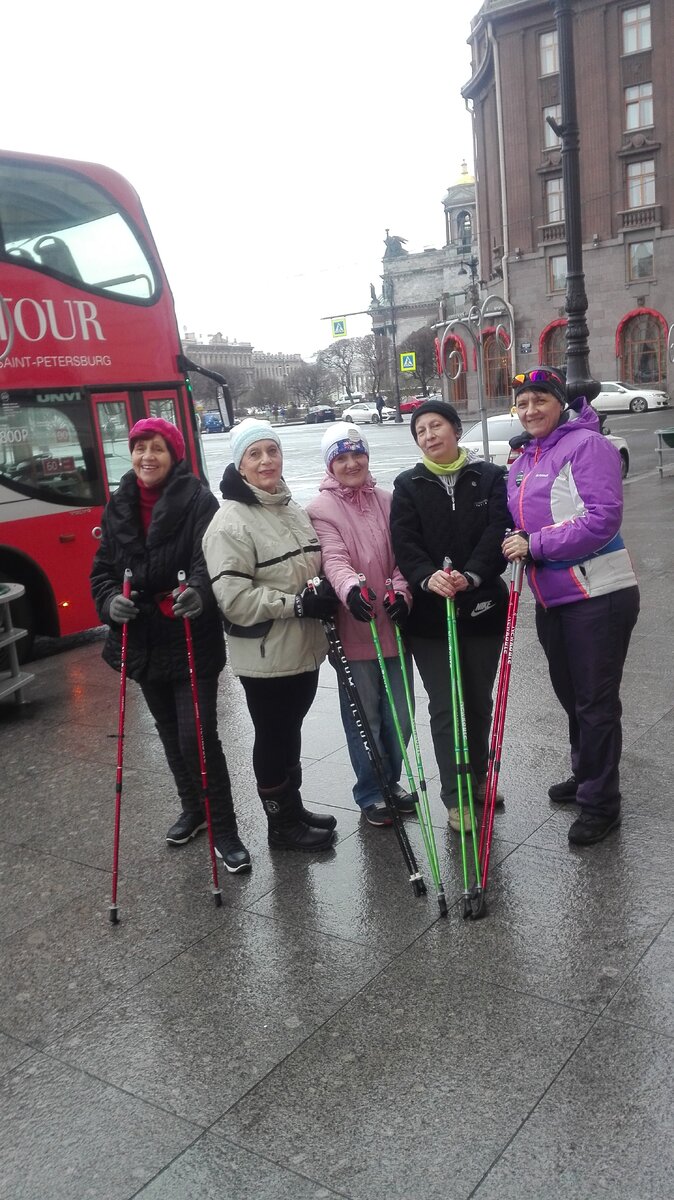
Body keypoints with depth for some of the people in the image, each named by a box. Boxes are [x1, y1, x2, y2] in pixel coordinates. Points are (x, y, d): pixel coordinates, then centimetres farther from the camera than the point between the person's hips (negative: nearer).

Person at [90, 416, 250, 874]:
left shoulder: (198, 500, -9)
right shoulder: (118, 508, 7)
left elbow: (210, 556, -22)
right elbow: (103, 568, 7)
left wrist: (198, 591, -43)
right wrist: (110, 599, -14)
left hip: (192, 641, -6)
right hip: (144, 642, 6)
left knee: (198, 737, -9)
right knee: (171, 735, 20)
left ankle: (224, 829, 8)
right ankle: (193, 809, 40)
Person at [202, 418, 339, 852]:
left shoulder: (292, 508, 9)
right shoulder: (231, 522, -16)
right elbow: (233, 598, -22)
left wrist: (325, 591, -1)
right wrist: (299, 603, -23)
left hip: (303, 648, 7)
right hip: (265, 655, -7)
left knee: (291, 731, 21)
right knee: (273, 738, 8)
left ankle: (293, 807, 38)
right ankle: (281, 824, 25)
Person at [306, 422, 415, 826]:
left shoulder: (387, 501, 8)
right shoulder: (321, 509, -5)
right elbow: (333, 558, -20)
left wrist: (401, 590, -16)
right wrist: (350, 587, -40)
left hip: (393, 624, 4)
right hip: (354, 630, -4)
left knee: (400, 715, 14)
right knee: (365, 717, 7)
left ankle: (391, 780, 35)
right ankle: (370, 793, 24)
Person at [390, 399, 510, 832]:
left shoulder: (489, 477, 2)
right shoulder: (408, 485, 3)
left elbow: (497, 532, -10)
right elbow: (405, 542, -8)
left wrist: (470, 575, -27)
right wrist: (428, 577, -27)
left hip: (482, 605, 1)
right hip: (430, 612, -1)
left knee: (479, 700, 14)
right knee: (445, 706, 1)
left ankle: (479, 776, 35)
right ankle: (455, 796, 13)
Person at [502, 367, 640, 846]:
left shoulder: (587, 445, -13)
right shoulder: (523, 463, 12)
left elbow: (603, 517, -23)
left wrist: (536, 545, -21)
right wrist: (518, 547, 1)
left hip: (599, 595, -8)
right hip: (551, 599, 8)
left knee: (596, 701, 0)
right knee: (570, 694, 21)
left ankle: (601, 803, 14)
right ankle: (586, 776, 41)